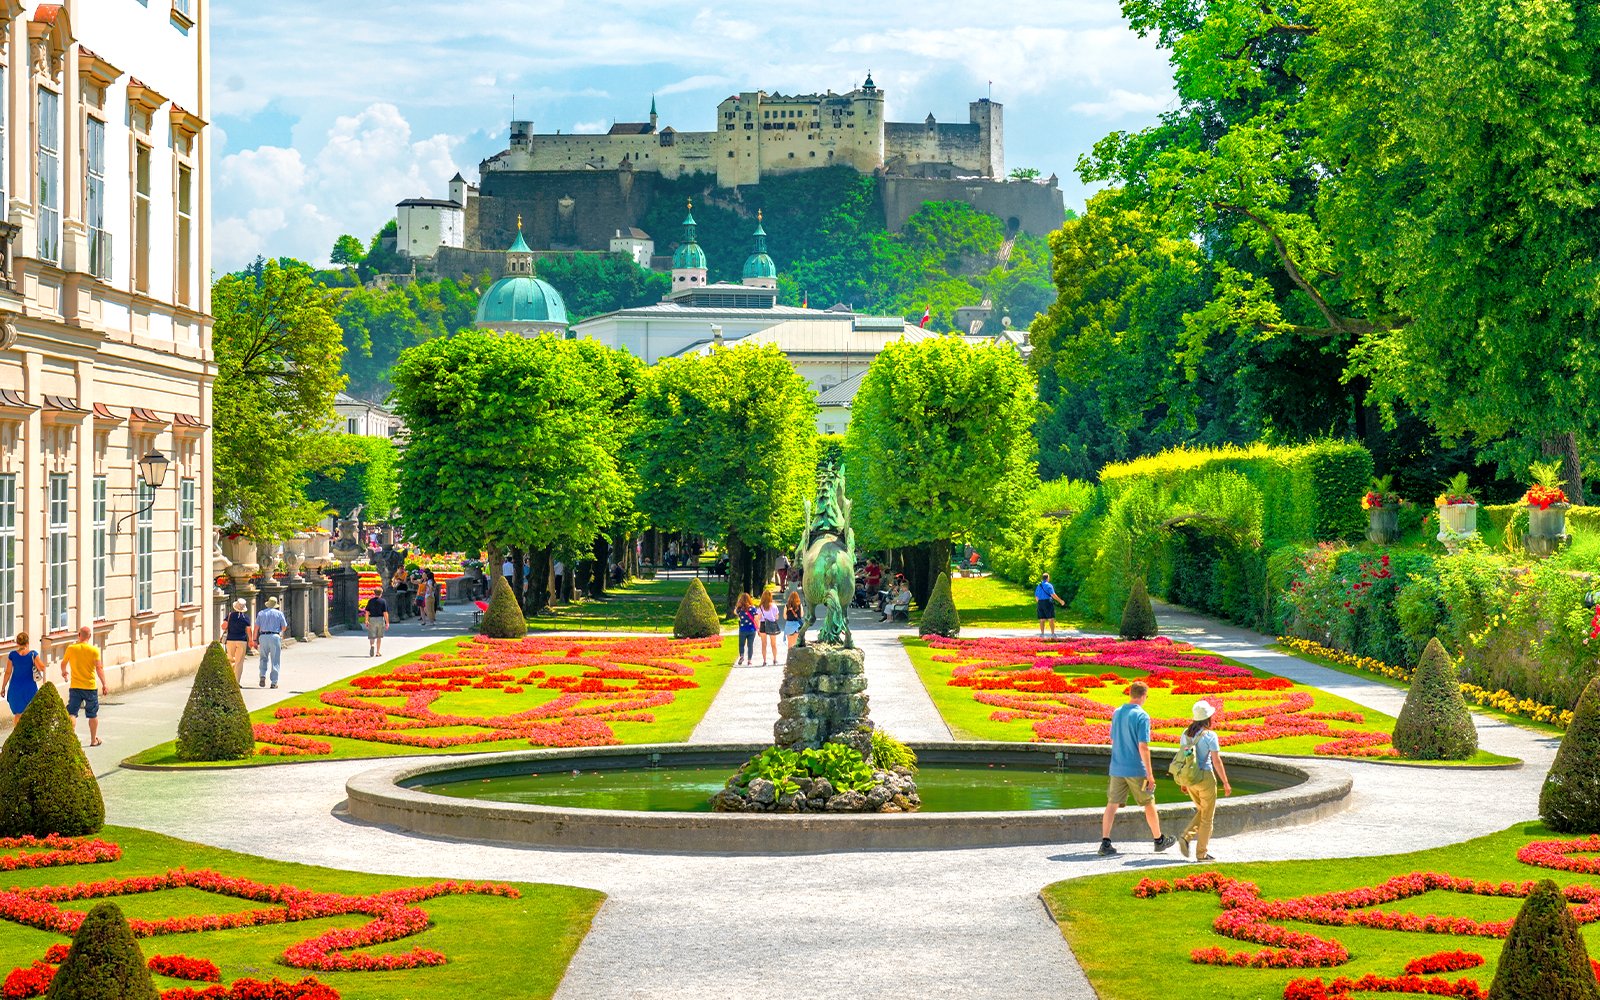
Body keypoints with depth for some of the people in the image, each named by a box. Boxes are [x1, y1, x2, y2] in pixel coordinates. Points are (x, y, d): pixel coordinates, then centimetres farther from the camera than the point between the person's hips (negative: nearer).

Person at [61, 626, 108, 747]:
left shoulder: (71, 648, -2)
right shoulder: (94, 650, -7)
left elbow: (63, 663, 13)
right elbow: (99, 668, -12)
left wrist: (64, 672, 35)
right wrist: (104, 684, -8)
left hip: (74, 687, 1)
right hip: (90, 687, -1)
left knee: (72, 713, 2)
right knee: (93, 714, 13)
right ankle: (93, 740, 22)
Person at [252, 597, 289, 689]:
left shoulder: (261, 613, 9)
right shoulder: (279, 613, 4)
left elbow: (256, 627, 3)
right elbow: (284, 627, 6)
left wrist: (255, 640, 6)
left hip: (263, 636, 1)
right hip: (275, 636, -1)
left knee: (264, 658, 13)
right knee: (275, 660, 3)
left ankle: (263, 675, -10)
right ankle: (274, 682, 2)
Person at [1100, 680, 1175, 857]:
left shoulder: (1117, 713, 7)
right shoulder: (1142, 716, -13)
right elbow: (1143, 747, -17)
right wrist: (1149, 773, -13)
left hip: (1117, 768, 5)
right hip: (1136, 769, -5)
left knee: (1112, 804, 1)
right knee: (1149, 803, 12)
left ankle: (1105, 843, -10)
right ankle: (1159, 840, 25)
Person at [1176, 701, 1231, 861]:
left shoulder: (1186, 734, 5)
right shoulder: (1209, 735, -13)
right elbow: (1216, 761, -14)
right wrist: (1225, 783, -6)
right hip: (1205, 776, -6)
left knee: (1202, 812, 22)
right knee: (1207, 817, 6)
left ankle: (1185, 836, 1)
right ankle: (1201, 853, 9)